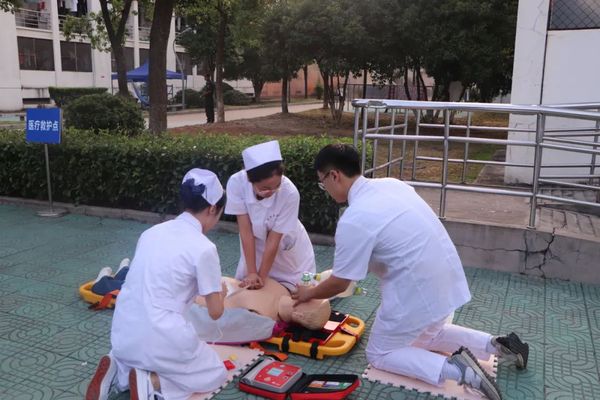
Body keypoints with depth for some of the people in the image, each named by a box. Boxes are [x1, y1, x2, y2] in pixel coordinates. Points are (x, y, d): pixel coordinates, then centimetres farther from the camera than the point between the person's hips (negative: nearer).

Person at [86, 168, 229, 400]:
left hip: (123, 336, 7)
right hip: (159, 340, -7)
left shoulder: (153, 231, 8)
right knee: (216, 374, 18)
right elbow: (215, 312, -3)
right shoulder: (203, 248, -12)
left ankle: (117, 371, 8)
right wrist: (220, 293, 19)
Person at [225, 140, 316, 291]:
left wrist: (261, 276, -20)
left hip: (286, 247, -1)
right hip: (256, 246, 2)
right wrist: (251, 272, -22)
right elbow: (245, 230, -23)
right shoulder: (236, 183, -31)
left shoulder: (290, 193, -35)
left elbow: (274, 239, -25)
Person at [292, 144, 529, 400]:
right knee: (424, 336, 32)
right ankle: (495, 344, 19)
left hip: (419, 291, -8)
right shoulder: (390, 184, 3)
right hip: (446, 278, 9)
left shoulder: (353, 221, -21)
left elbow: (339, 284, -11)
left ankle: (453, 368, -8)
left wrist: (309, 294, 8)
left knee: (379, 354, 12)